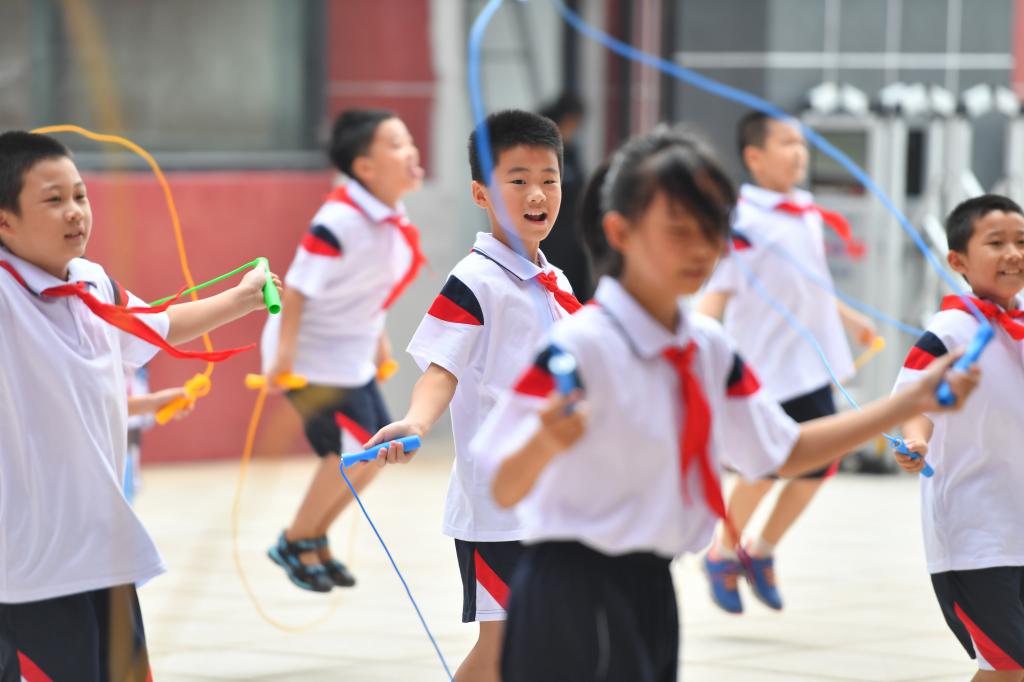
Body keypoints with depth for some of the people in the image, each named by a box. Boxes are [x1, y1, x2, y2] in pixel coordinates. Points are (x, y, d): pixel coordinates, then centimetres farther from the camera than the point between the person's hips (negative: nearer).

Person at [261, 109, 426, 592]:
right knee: (352, 448, -11)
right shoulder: (340, 221, -26)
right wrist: (285, 351, -25)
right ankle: (295, 543, 9)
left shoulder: (392, 222, 1)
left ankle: (315, 537, 26)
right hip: (311, 353, -9)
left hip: (352, 355, 9)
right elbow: (298, 286, -24)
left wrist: (378, 340, 19)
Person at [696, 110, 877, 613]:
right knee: (763, 468, -2)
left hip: (813, 360, 7)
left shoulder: (811, 214, 10)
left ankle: (763, 552, 26)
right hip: (765, 363, -7)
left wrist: (849, 318, 33)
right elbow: (718, 289, -16)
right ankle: (724, 555, 23)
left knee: (817, 463, 7)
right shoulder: (741, 220, -14)